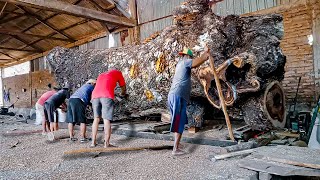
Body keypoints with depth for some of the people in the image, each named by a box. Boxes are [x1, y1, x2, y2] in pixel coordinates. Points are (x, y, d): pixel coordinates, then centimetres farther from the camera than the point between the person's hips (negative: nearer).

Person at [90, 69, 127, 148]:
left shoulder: (101, 75, 36)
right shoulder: (118, 72, 24)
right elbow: (123, 87, 32)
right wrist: (123, 94, 53)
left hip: (95, 96, 5)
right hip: (107, 96, -5)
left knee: (96, 118, 15)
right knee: (106, 120, -3)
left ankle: (93, 142, 16)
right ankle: (107, 144, -3)